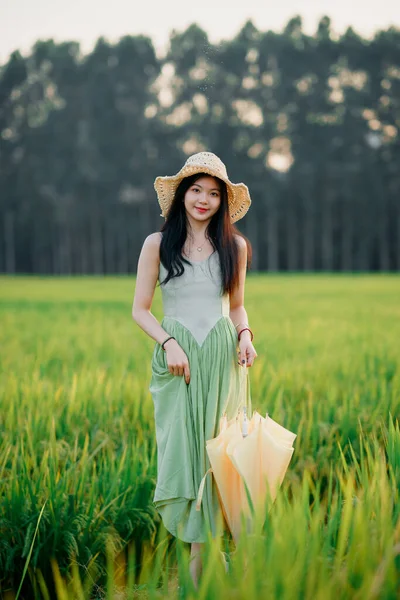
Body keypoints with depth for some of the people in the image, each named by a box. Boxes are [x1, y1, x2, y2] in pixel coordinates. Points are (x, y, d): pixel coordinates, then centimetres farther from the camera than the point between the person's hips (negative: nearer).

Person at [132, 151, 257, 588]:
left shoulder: (235, 245, 8)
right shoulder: (158, 244, 2)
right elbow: (139, 309, 3)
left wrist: (245, 333, -2)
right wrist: (168, 342, -12)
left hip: (222, 357, 2)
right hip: (176, 358, -1)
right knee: (182, 447, -4)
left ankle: (211, 540, 13)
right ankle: (198, 551, 6)